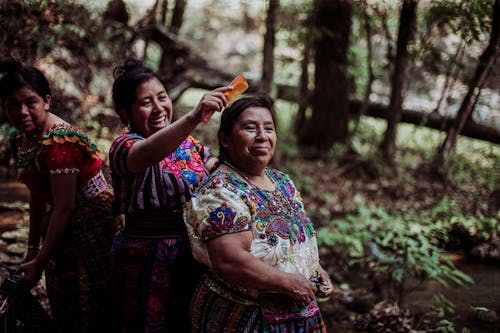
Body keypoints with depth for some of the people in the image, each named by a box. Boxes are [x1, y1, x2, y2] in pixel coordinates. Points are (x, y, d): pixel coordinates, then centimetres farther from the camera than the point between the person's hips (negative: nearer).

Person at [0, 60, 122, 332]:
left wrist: (39, 262, -16)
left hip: (92, 226, -9)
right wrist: (32, 248, 12)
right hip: (62, 230, 9)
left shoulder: (58, 142, -24)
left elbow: (65, 208, -23)